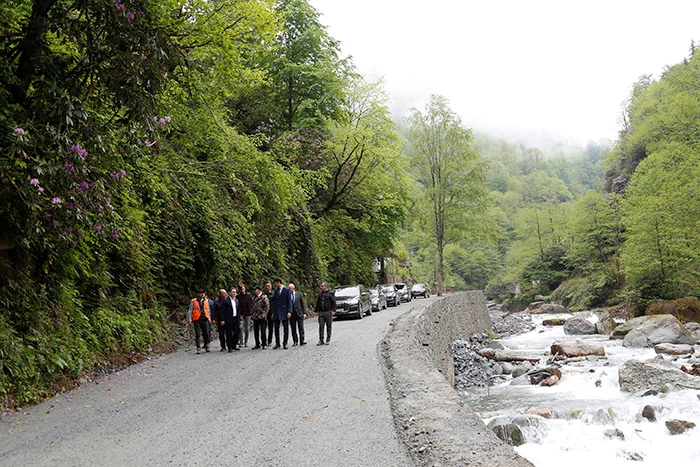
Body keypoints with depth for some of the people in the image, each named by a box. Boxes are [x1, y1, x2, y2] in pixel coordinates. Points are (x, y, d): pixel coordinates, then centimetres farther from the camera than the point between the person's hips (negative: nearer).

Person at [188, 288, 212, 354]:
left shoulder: (206, 300, 12)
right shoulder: (193, 301, 1)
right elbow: (190, 310, 3)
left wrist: (209, 318, 17)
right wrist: (189, 319, -4)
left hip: (205, 319, 3)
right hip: (197, 320, -3)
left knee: (206, 333, 1)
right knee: (197, 335, -2)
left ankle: (206, 346, 21)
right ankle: (198, 348, 5)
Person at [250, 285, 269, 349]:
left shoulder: (264, 297, -5)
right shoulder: (254, 298, 15)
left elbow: (267, 307, -9)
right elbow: (252, 307, 22)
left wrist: (263, 315, -15)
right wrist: (252, 314, 10)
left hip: (262, 318, -7)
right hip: (255, 318, 7)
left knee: (262, 331, -5)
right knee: (256, 331, 8)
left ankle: (264, 344, 3)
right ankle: (257, 344, 16)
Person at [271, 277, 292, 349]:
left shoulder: (286, 290, -3)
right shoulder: (276, 291, 12)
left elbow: (289, 301, -6)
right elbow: (274, 302, 14)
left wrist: (289, 311, -14)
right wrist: (273, 312, 10)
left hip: (284, 312, -5)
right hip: (276, 312, 5)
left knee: (286, 328, 0)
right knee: (276, 328, 5)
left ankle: (285, 343, 6)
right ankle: (277, 343, 12)